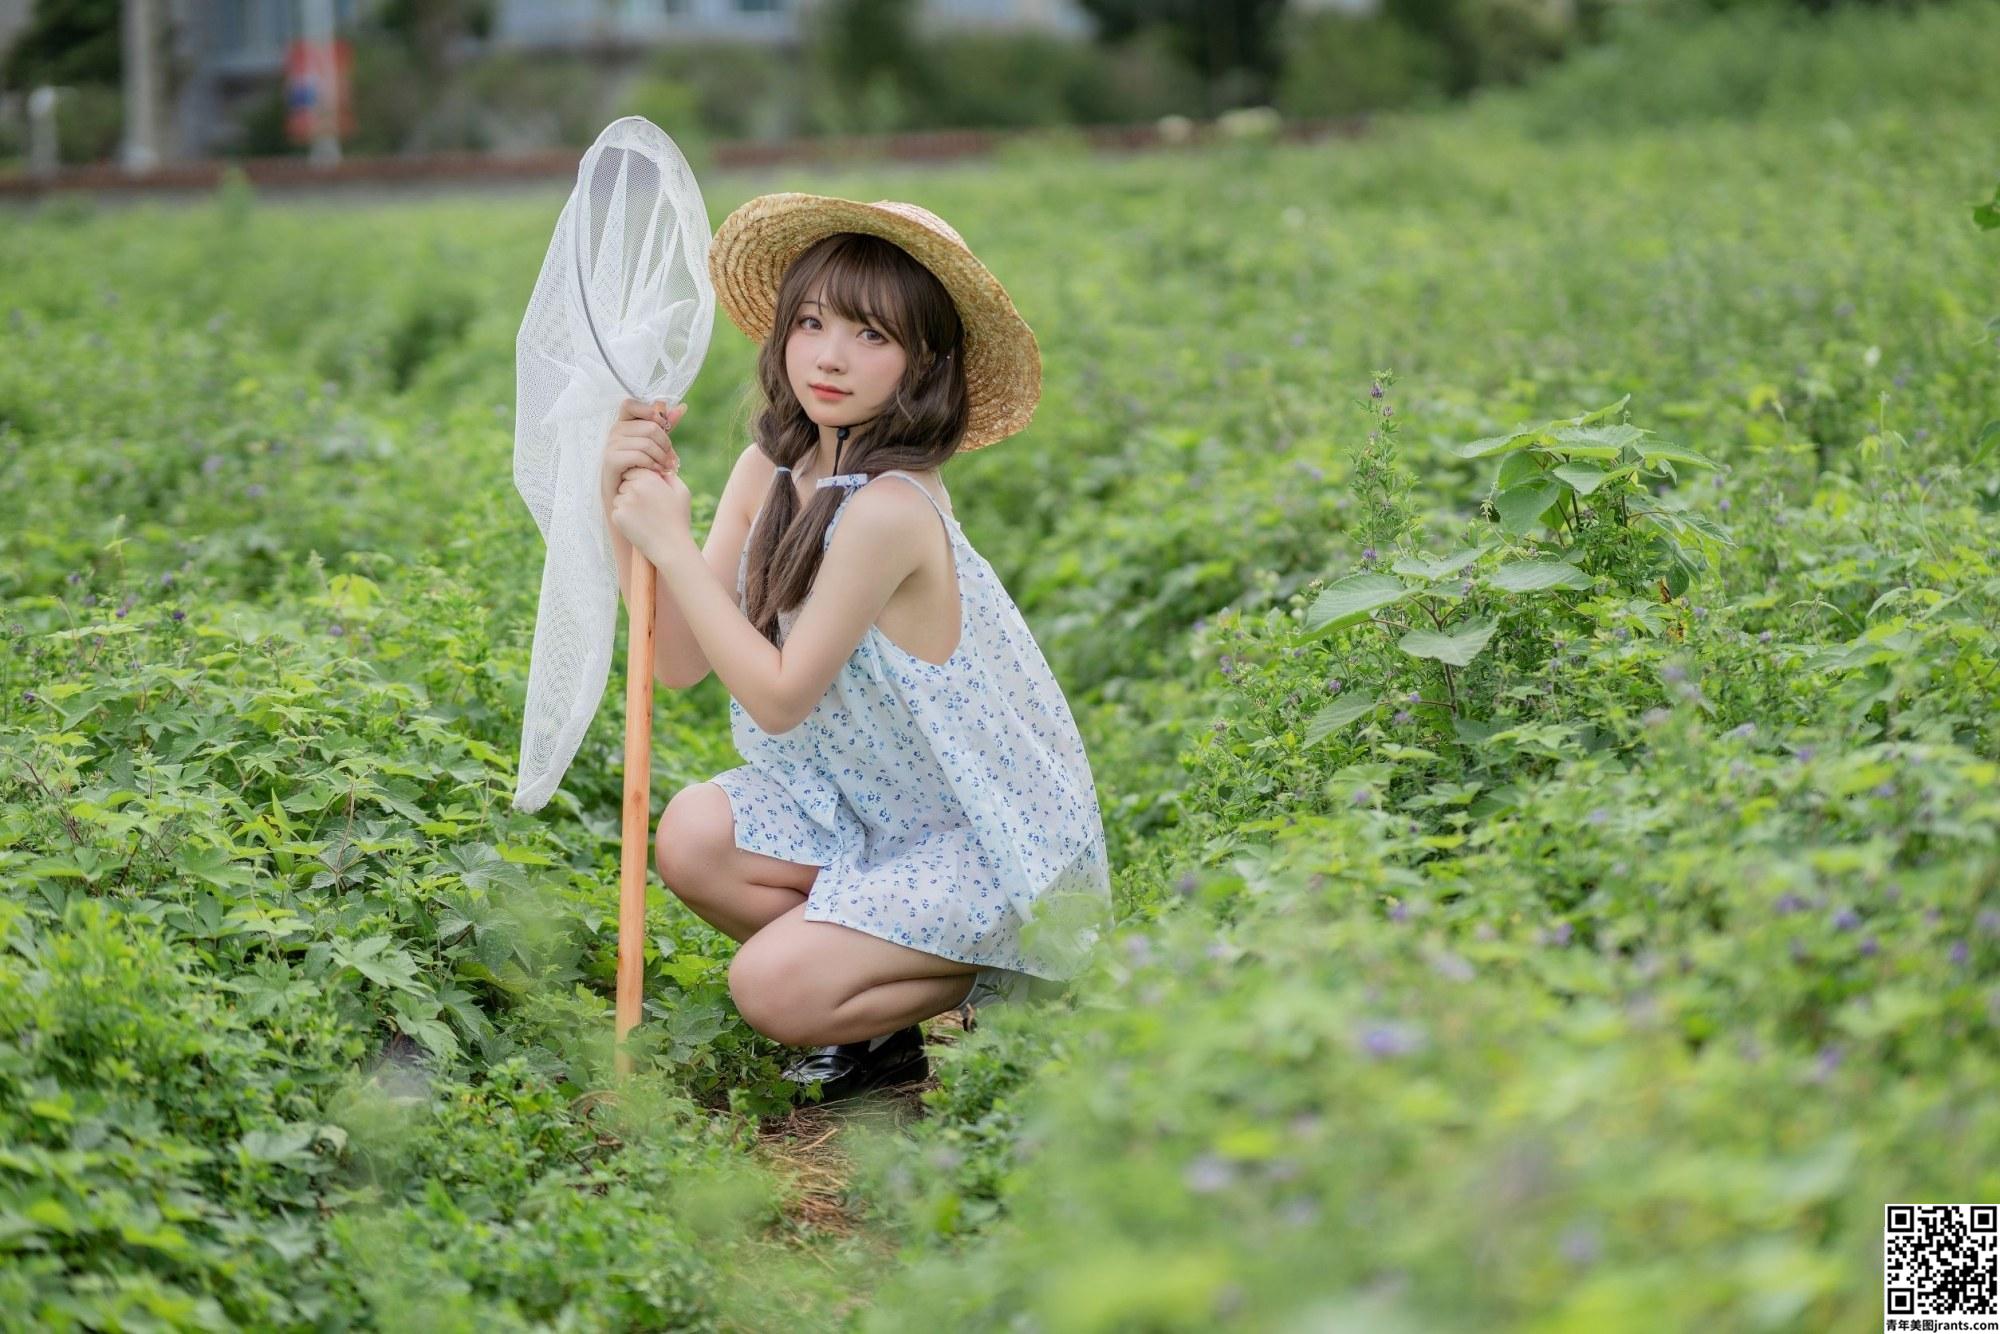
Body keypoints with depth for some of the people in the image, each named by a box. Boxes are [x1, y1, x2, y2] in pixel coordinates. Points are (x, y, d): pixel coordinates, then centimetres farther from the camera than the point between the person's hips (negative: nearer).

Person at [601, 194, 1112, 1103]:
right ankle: (882, 1005, 8)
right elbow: (682, 663, -6)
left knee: (774, 989, -20)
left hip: (991, 845, -8)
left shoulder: (888, 509, -27)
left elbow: (779, 697, -22)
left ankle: (1003, 986, 6)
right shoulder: (769, 472, -3)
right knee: (692, 836, -14)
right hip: (876, 804, 8)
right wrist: (627, 506, -17)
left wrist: (673, 543, -22)